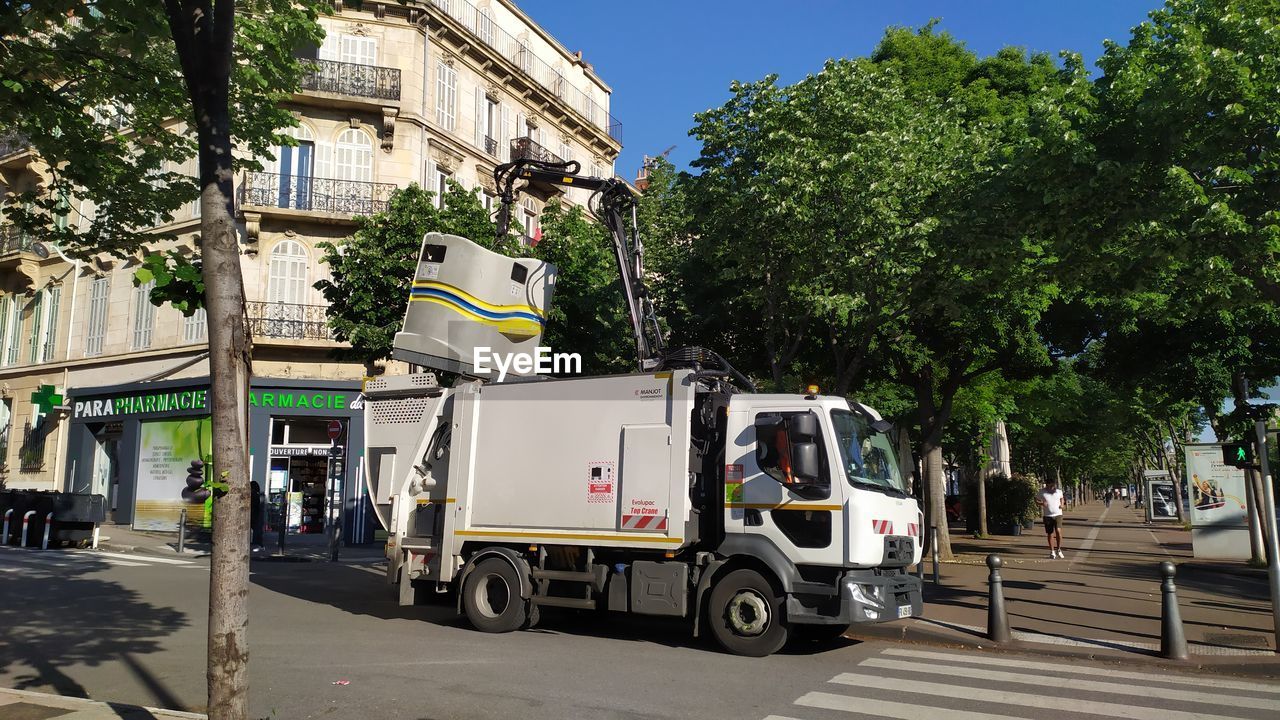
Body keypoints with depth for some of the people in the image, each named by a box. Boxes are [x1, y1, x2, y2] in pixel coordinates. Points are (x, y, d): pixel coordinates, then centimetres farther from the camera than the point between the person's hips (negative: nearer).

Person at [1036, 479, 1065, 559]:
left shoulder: (1059, 491, 3)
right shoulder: (1042, 492, -4)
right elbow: (1036, 500, 5)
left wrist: (1062, 504, 4)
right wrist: (1042, 503, -14)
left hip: (1058, 515, 0)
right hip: (1048, 516, 0)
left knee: (1058, 531, -16)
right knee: (1050, 534, 5)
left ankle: (1059, 550, 2)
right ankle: (1052, 552, 18)